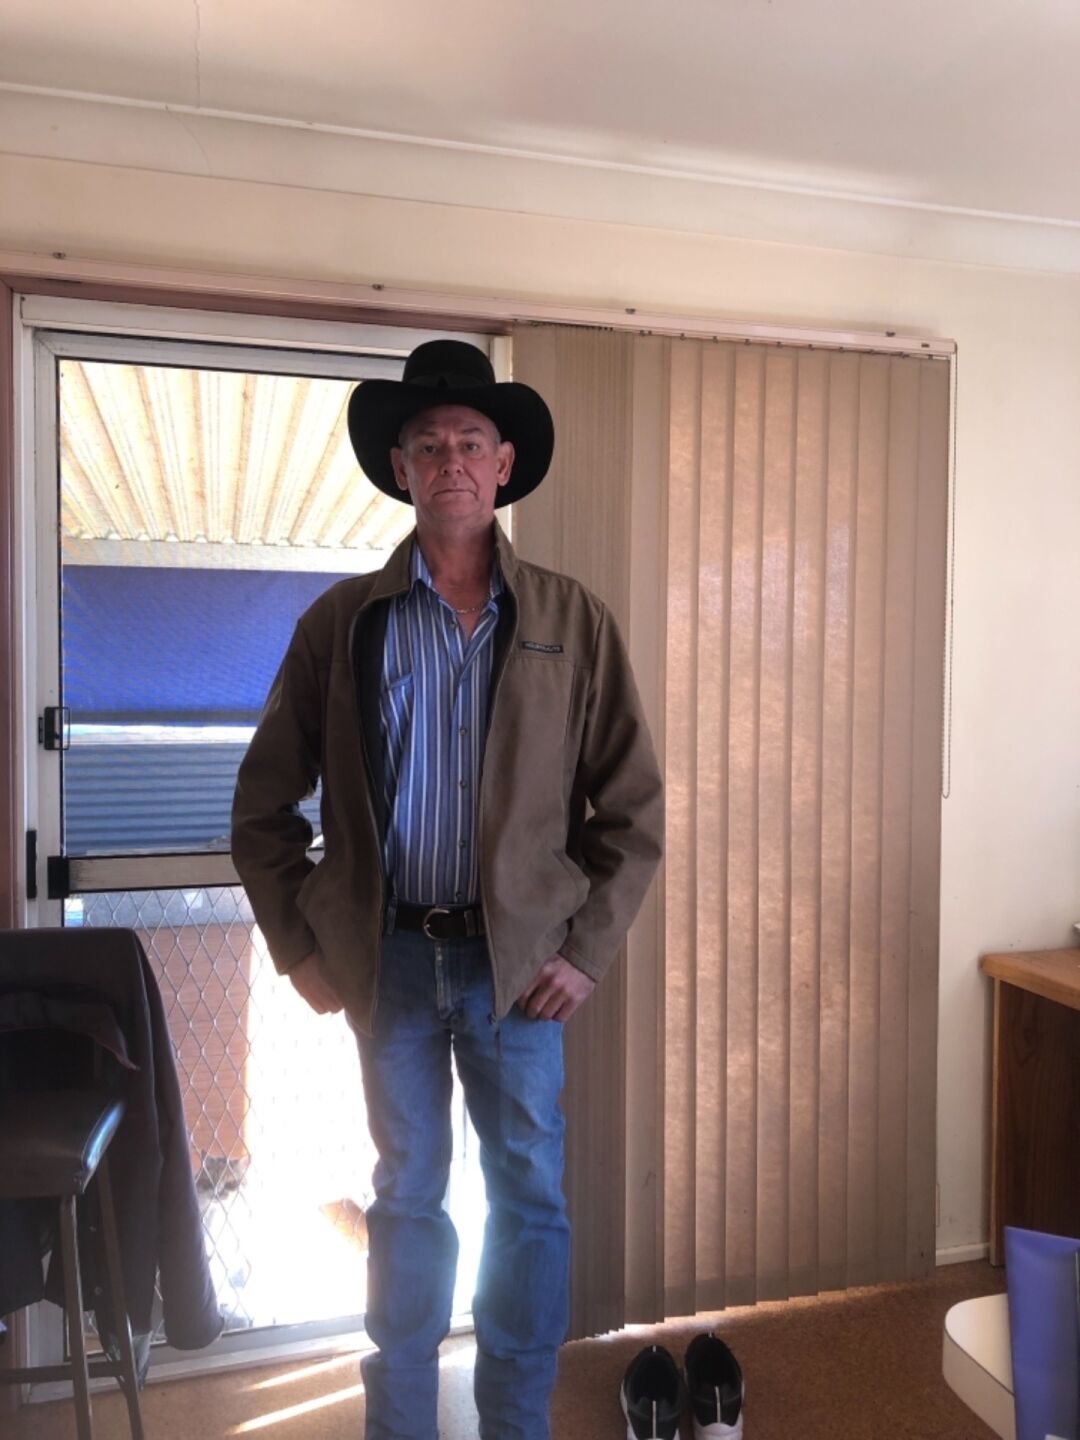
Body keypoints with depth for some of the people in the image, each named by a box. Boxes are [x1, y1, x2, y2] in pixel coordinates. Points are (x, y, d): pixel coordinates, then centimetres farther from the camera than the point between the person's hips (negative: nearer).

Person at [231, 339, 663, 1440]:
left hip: (518, 957, 0)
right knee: (406, 1199, 15)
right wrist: (303, 949, 1)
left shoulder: (572, 623, 0)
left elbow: (632, 806, 1)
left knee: (532, 1201, 12)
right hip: (390, 956, 1)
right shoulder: (342, 622, 1)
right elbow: (263, 805, 5)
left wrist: (587, 949, -5)